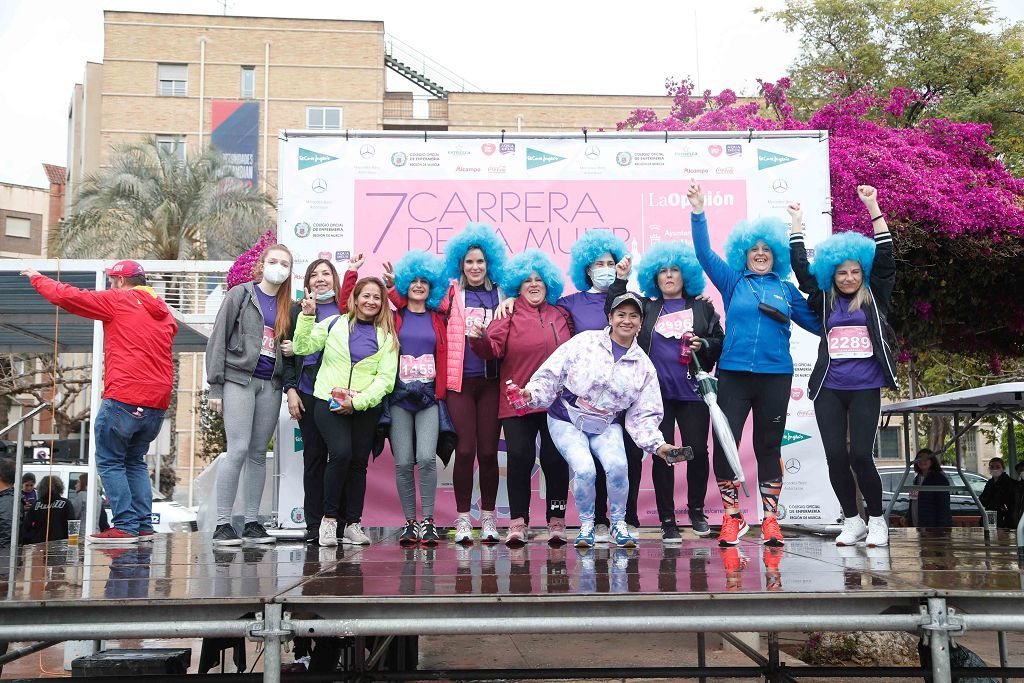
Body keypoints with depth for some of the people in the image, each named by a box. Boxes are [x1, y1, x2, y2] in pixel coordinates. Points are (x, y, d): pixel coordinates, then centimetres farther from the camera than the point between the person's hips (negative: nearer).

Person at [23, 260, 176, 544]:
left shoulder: (118, 300, 0)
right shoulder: (164, 313, 17)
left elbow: (66, 296, -1)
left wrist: (37, 278, 17)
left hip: (124, 398, -7)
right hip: (158, 402, 7)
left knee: (110, 461, 2)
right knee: (135, 461, 17)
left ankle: (126, 525, -5)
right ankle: (144, 525, 11)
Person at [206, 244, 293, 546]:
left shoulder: (288, 306, 14)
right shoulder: (240, 294, 1)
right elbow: (219, 338, -2)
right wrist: (215, 385, -7)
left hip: (271, 385, 5)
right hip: (239, 379, -4)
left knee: (259, 454, 6)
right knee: (238, 450, -12)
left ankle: (252, 523, 12)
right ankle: (222, 524, -5)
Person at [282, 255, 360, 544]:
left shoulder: (347, 309, 9)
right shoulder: (298, 310, 12)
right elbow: (288, 354, 10)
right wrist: (291, 389, 0)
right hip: (309, 395, 1)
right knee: (313, 457, 3)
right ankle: (314, 525, 9)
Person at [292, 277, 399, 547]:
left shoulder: (386, 336, 7)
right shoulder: (334, 324, 8)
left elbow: (386, 379, -1)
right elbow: (303, 347, 1)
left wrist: (358, 401, -13)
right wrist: (307, 316, -9)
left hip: (366, 408, 2)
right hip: (329, 402, -2)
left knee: (358, 462, 3)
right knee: (340, 453, -21)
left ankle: (352, 523, 14)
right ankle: (329, 518, -6)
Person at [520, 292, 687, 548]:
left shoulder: (644, 365, 3)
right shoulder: (584, 342, -6)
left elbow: (643, 414, 4)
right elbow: (552, 375, -6)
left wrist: (657, 444, -10)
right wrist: (531, 394, -22)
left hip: (605, 426, 2)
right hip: (567, 421, -2)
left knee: (617, 465, -24)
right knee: (585, 469, -23)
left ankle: (619, 523, 2)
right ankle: (586, 524, 5)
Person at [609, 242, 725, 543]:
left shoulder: (703, 308, 13)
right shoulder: (646, 308, 14)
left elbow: (721, 344, 12)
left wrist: (704, 345, -8)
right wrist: (620, 280, -2)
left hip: (693, 393, 0)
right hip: (657, 393, 0)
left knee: (697, 451, 1)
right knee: (661, 455, -1)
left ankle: (696, 511, 23)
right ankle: (667, 520, 7)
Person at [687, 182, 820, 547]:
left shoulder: (786, 289, 13)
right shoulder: (732, 281, 10)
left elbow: (816, 323, 17)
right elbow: (704, 252, 0)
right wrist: (698, 211, -9)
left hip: (775, 375, 1)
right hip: (734, 373, -1)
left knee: (768, 447, 6)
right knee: (723, 444, -6)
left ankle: (770, 520, 16)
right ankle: (732, 517, 8)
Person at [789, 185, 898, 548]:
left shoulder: (873, 298, 9)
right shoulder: (825, 302, 12)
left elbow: (884, 257, 2)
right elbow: (802, 269, 11)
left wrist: (873, 208, -3)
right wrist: (797, 223, 11)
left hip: (865, 388, -2)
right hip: (829, 389, 2)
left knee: (861, 454, -9)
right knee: (835, 456, -1)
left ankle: (876, 520, 11)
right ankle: (852, 521, 15)